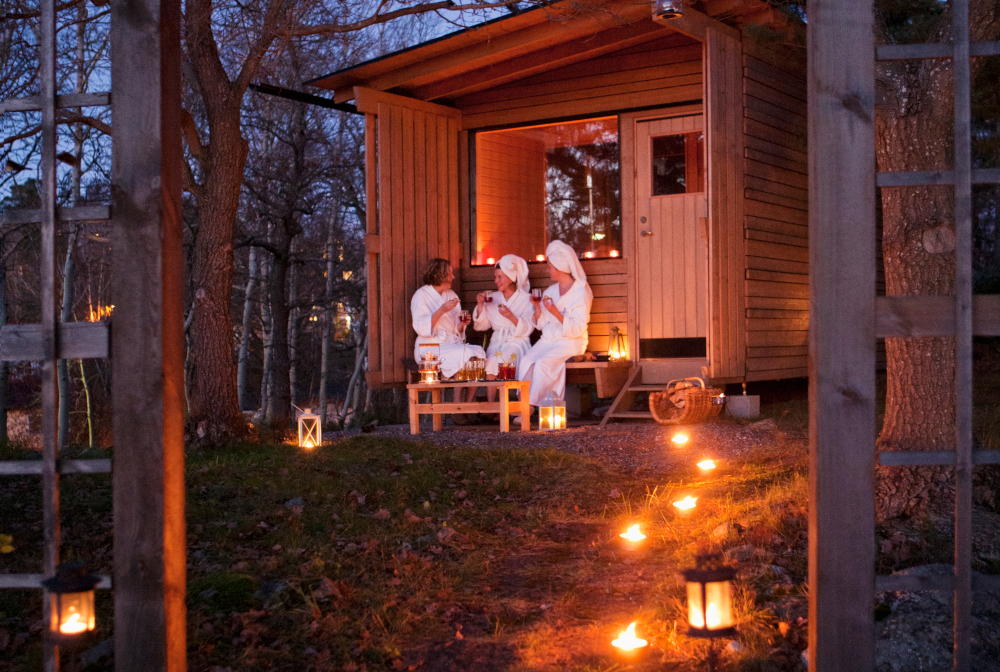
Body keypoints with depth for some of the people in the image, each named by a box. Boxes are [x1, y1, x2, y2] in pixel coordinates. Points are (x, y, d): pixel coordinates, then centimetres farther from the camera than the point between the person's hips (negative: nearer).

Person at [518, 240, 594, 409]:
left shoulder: (580, 292, -6)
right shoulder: (551, 290, 15)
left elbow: (577, 329, -14)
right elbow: (541, 324, 14)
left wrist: (555, 312, -23)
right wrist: (537, 307, -4)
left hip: (570, 343, -6)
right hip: (548, 340, 6)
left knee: (543, 363, -31)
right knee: (526, 361, -23)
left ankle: (531, 404, -20)